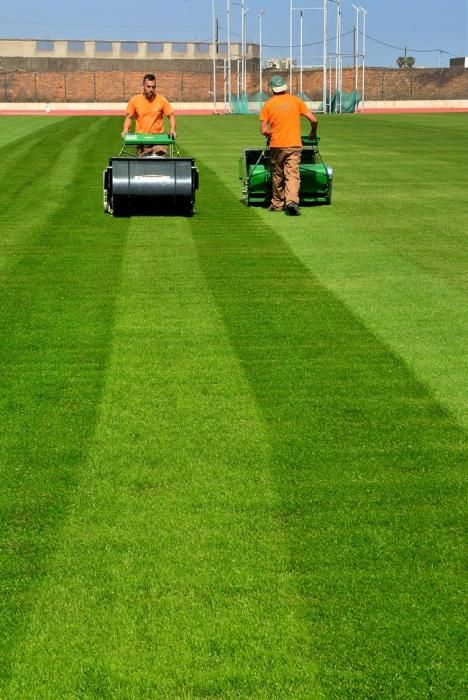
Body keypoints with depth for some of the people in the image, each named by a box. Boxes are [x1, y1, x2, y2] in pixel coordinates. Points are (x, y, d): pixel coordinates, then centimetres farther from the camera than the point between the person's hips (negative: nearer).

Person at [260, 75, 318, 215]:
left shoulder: (268, 104, -1)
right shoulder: (296, 100, 2)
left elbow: (264, 130, -4)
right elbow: (313, 119, -1)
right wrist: (313, 133, 18)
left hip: (276, 145, 0)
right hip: (294, 145, 0)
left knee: (277, 176, 14)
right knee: (293, 174, -4)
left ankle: (277, 204, 23)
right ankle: (292, 201, -23)